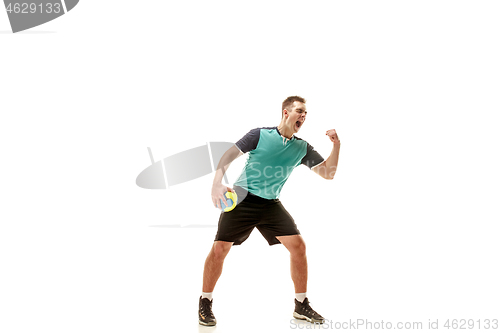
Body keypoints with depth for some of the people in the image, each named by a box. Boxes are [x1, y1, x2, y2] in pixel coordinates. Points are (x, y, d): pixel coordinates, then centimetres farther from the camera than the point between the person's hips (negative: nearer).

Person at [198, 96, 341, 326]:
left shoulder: (303, 148, 5)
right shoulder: (260, 134, -6)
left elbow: (328, 173, 3)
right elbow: (229, 155, -6)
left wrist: (336, 145, -11)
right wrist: (217, 182, -19)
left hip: (271, 204, 4)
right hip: (242, 199, -4)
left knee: (298, 245, -7)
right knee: (220, 248, -10)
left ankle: (301, 306, 8)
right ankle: (205, 304, 9)